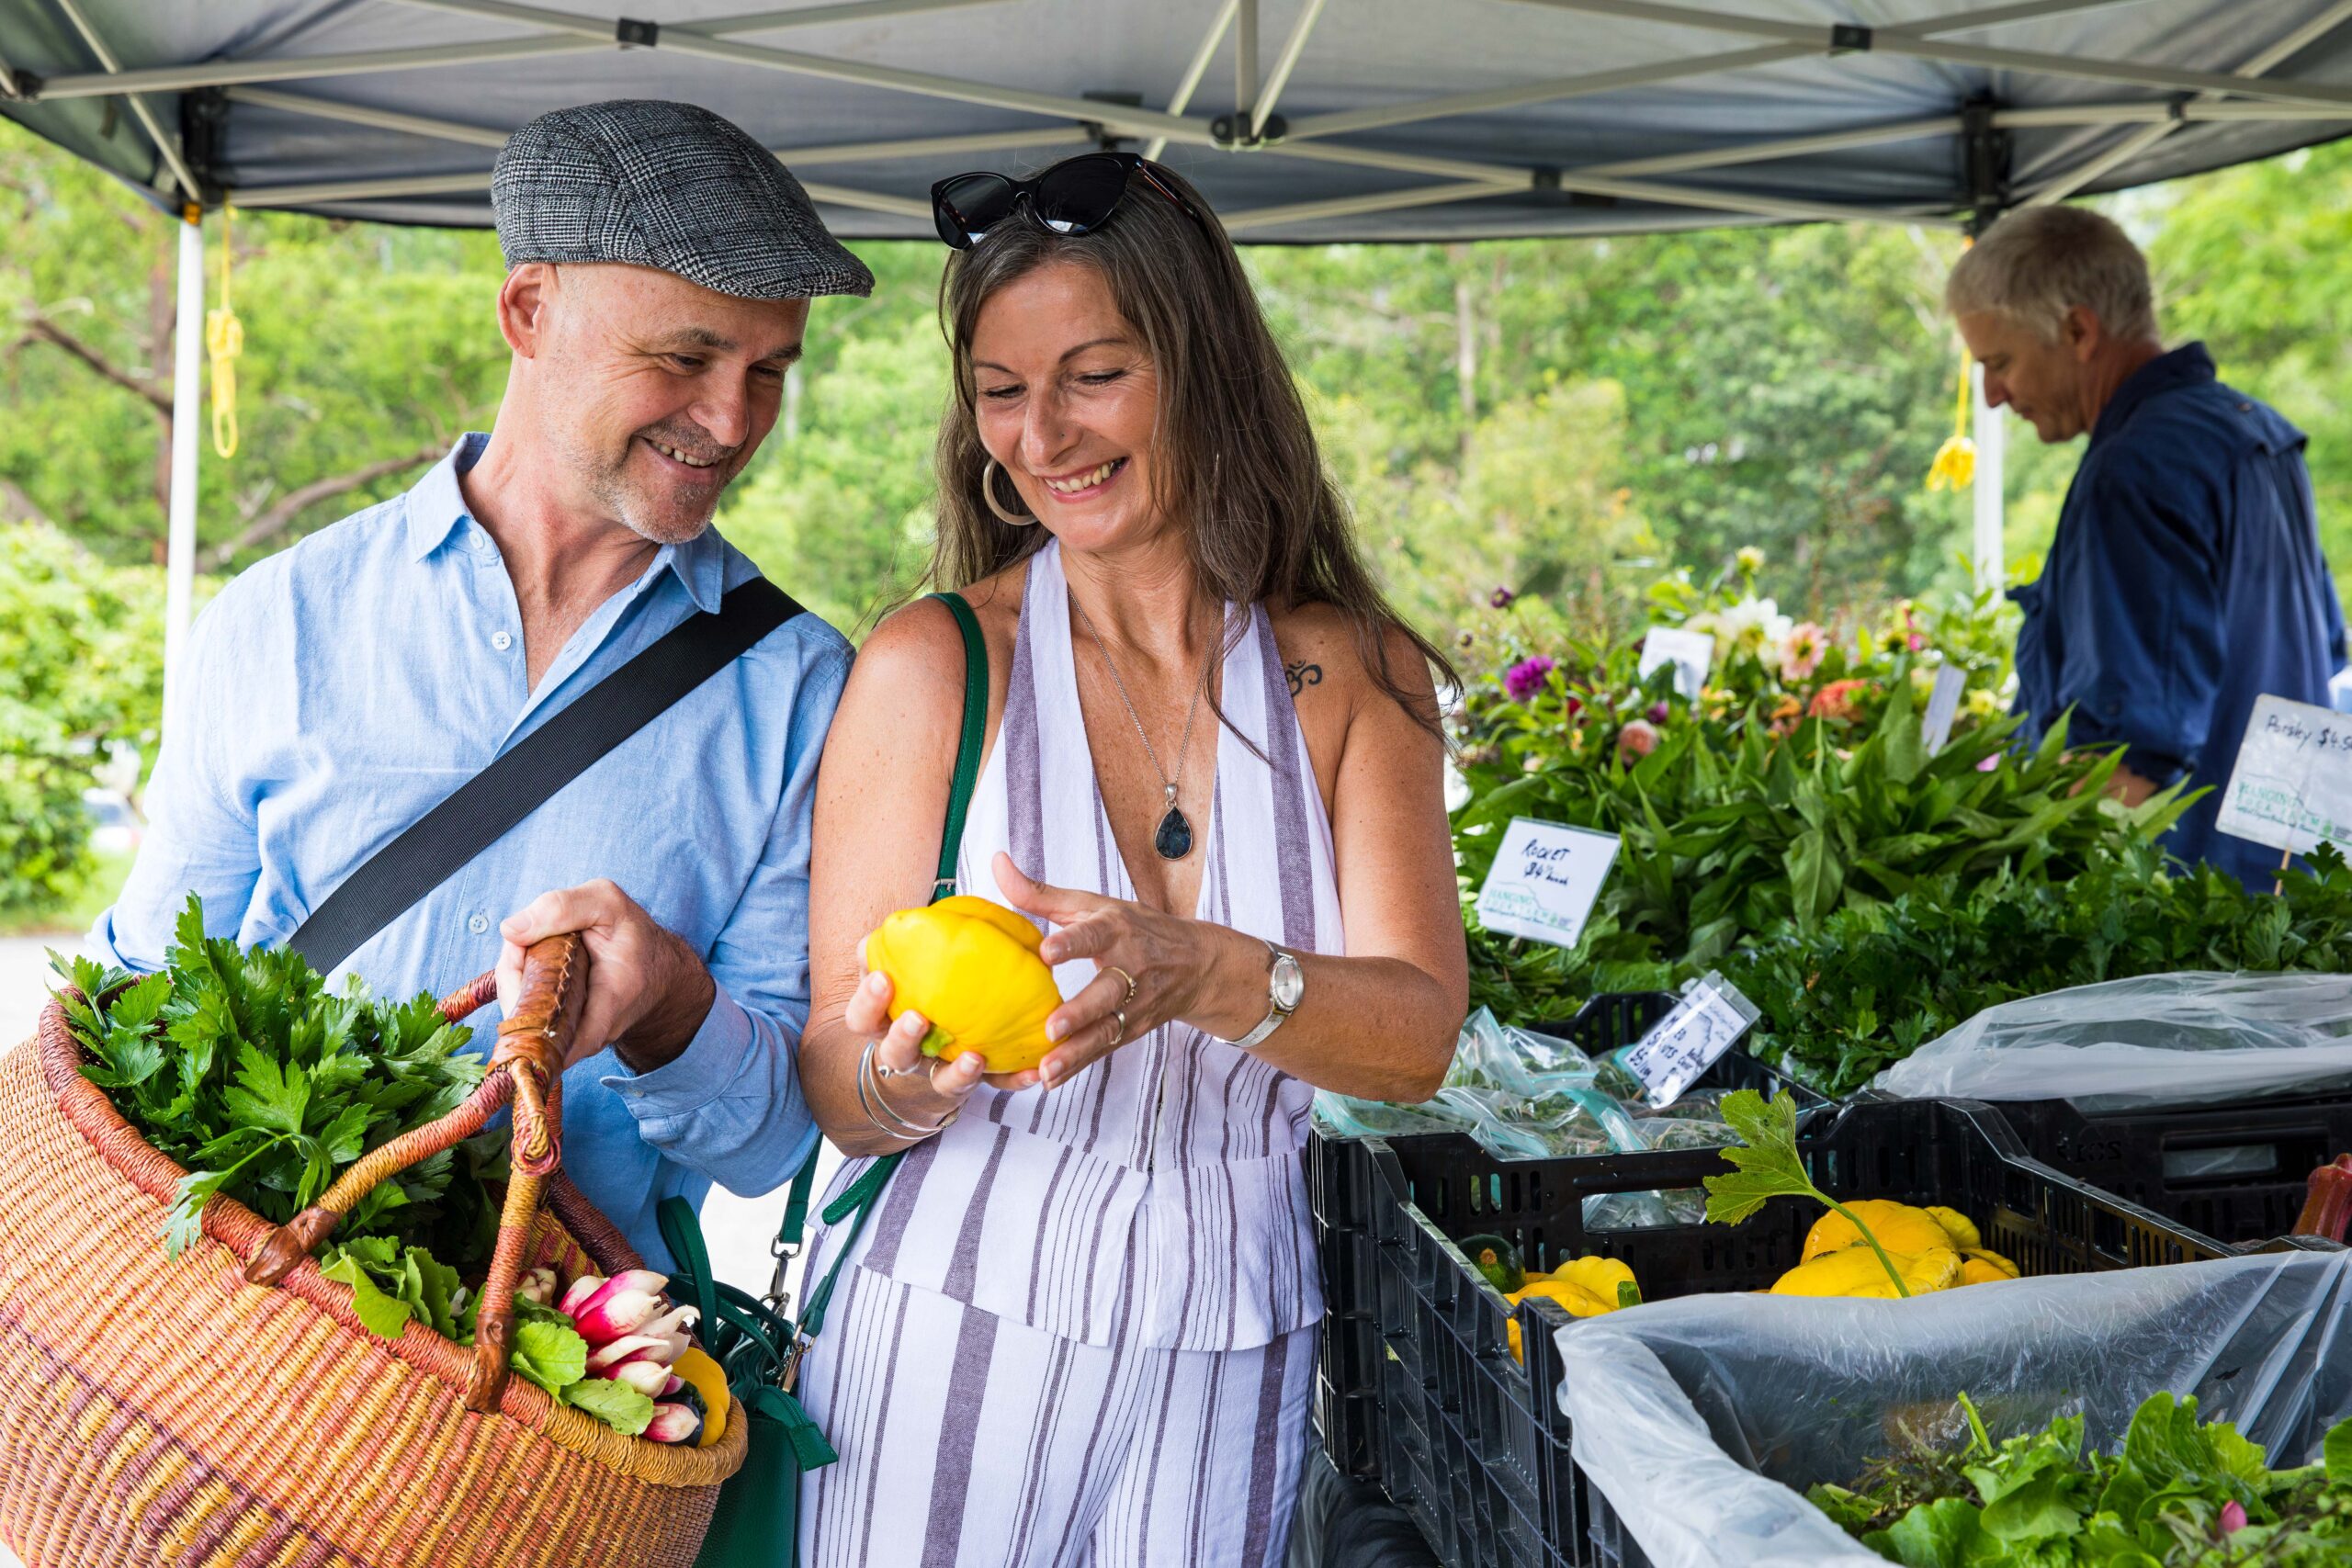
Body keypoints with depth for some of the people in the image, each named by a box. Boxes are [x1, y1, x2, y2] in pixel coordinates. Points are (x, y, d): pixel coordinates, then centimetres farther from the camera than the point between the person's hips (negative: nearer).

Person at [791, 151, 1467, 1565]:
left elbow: (1419, 1036, -12)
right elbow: (835, 1096, -7)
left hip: (1230, 1349, 2)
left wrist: (1205, 973, -31)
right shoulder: (932, 666, -7)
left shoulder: (1358, 677, -1)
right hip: (950, 1328, -1)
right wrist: (901, 1081, -30)